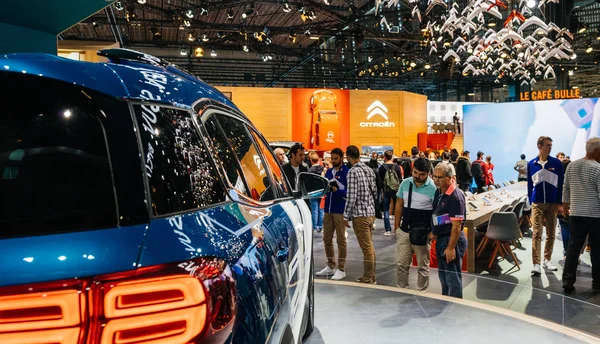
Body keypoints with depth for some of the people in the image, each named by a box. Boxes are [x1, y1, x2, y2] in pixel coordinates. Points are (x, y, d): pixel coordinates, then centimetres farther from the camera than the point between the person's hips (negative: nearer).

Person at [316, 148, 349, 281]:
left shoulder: (347, 172, -7)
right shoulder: (328, 172, 14)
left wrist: (336, 190, -25)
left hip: (340, 210, -6)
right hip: (328, 209, 7)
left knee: (340, 239, 1)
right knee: (327, 239, 11)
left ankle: (341, 269, 8)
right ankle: (330, 266, 23)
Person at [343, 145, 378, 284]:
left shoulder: (353, 172, -15)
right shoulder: (369, 170, 8)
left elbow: (351, 197, -17)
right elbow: (375, 192, 13)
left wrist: (346, 217, -10)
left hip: (360, 215, -8)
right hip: (370, 212, 8)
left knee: (366, 247, -1)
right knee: (369, 245, 16)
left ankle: (368, 279, 9)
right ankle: (371, 275, 25)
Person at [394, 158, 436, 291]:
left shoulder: (433, 188, -13)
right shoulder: (405, 183, 0)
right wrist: (396, 226, 8)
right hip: (404, 231, 4)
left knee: (422, 265, 11)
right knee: (402, 263, 12)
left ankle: (421, 291, 24)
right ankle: (401, 288, 28)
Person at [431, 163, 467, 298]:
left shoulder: (455, 197, -22)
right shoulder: (439, 191, 5)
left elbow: (456, 225, -23)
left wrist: (451, 247, -23)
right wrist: (434, 232, 15)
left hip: (452, 240, -9)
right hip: (441, 239, 9)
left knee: (453, 277, 3)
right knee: (443, 275, 21)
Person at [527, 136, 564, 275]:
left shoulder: (556, 163, 1)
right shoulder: (531, 164, 3)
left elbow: (561, 184, 3)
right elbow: (530, 185, 8)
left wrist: (560, 203, -2)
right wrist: (531, 202, 5)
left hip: (553, 203, 1)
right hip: (537, 204, -1)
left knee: (551, 234, 9)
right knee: (537, 234, -6)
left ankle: (546, 260, 22)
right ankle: (536, 264, -7)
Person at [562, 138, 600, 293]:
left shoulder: (572, 165, 5)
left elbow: (565, 188, 11)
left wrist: (565, 204, 21)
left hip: (576, 213, 5)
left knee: (573, 247, 5)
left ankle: (568, 280, 0)